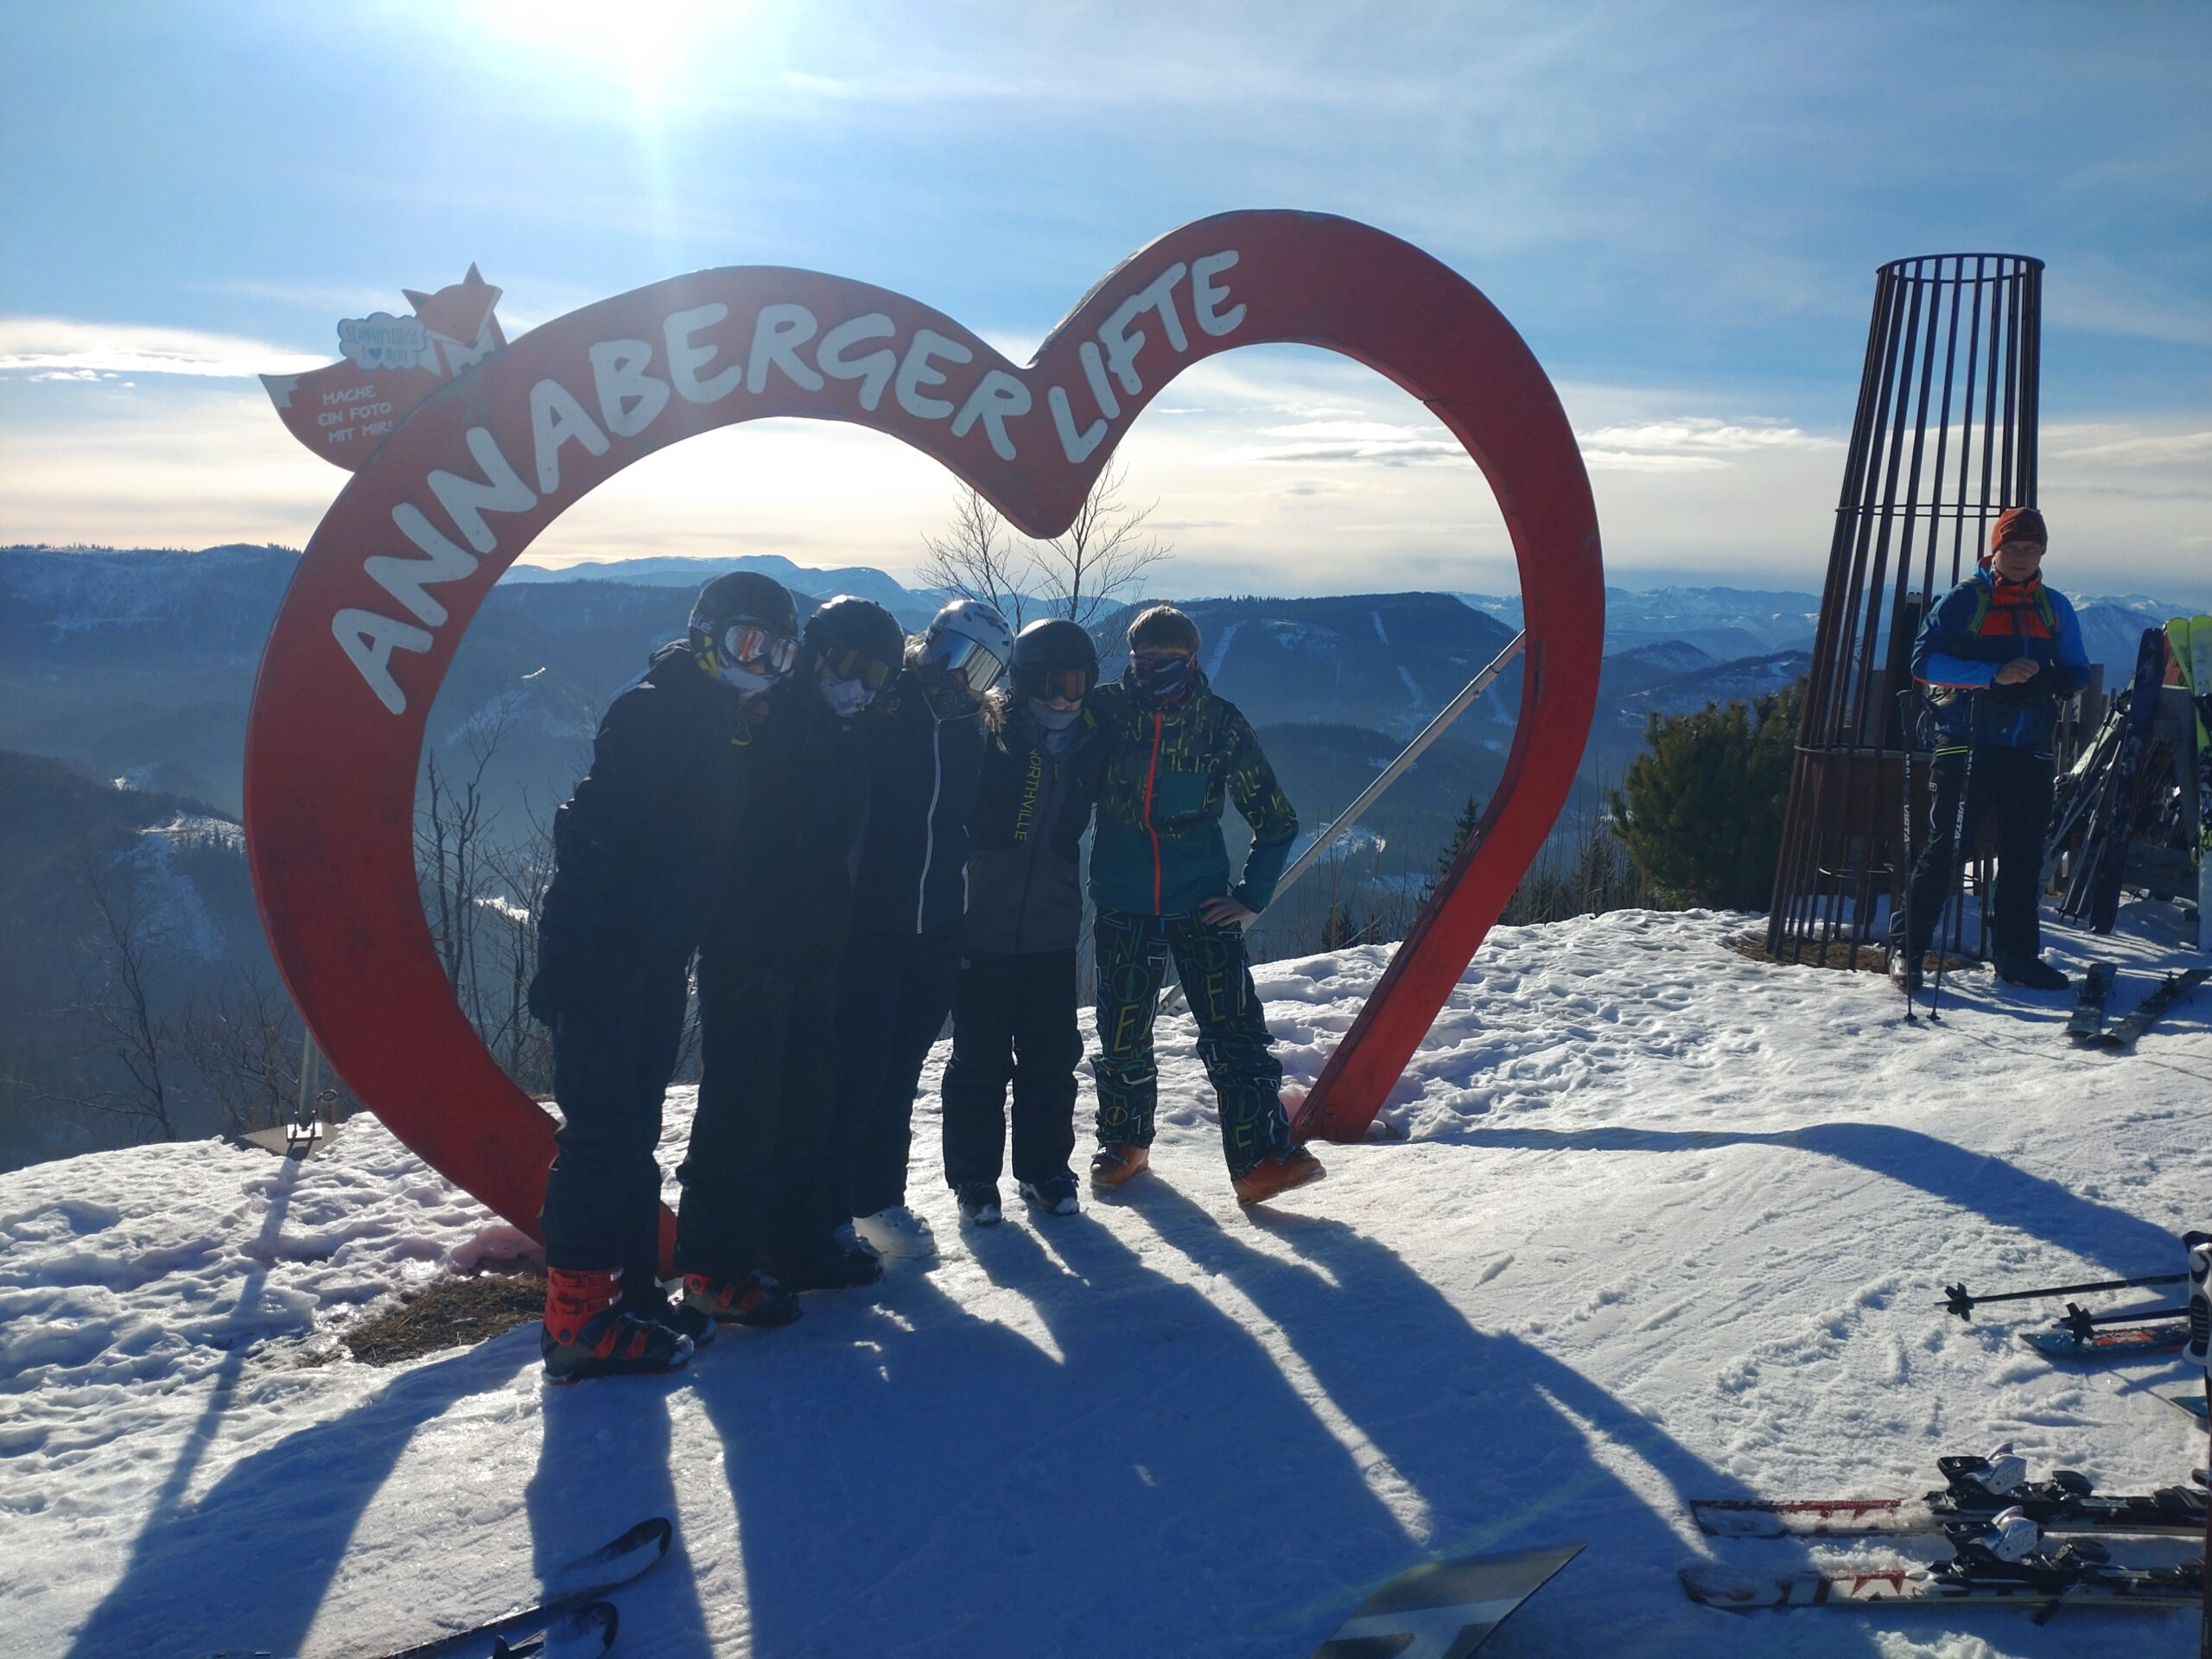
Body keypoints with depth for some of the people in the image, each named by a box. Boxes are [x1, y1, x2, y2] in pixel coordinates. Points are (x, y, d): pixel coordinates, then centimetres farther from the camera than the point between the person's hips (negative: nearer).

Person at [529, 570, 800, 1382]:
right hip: (605, 956, -9)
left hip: (660, 959, 9)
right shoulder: (653, 713, -12)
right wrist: (562, 953, -24)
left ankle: (631, 1287, 24)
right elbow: (588, 832, -19)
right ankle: (577, 1321, 0)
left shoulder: (734, 733, 14)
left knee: (635, 1129, 14)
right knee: (601, 1129, -6)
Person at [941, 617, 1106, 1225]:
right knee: (980, 1060, 5)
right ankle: (973, 1176, 18)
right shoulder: (987, 735, -8)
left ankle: (1044, 1168, 24)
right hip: (983, 929, -3)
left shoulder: (1089, 743, 5)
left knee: (1051, 1059, 9)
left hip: (1053, 930, 4)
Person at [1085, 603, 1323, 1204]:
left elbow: (1276, 820, 5)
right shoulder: (1105, 711, -1)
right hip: (1123, 906, 1)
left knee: (1234, 1029, -10)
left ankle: (1261, 1155, -8)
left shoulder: (1221, 723, -2)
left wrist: (1252, 896, -1)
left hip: (1204, 904, -1)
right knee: (1122, 1035, 8)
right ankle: (1125, 1141, 29)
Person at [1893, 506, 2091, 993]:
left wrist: (2050, 682, -6)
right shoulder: (1964, 600, -1)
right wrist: (1994, 674, -21)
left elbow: (2077, 672, 18)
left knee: (2024, 854, 8)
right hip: (1968, 747, -5)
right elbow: (1925, 660, -11)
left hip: (2029, 752, 5)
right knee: (1945, 849, -6)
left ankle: (2016, 954, 18)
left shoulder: (2055, 607, 14)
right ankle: (1908, 950, 1)